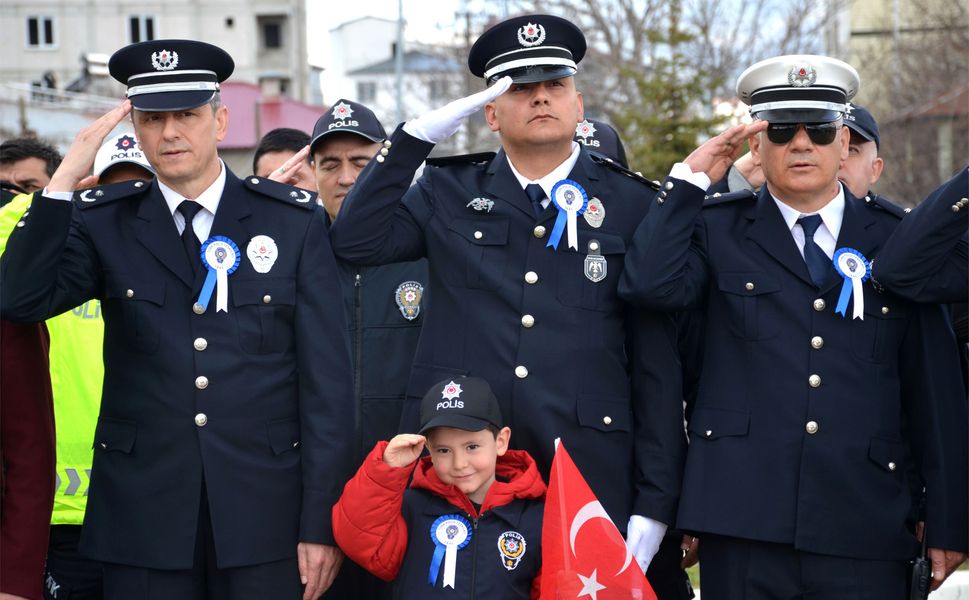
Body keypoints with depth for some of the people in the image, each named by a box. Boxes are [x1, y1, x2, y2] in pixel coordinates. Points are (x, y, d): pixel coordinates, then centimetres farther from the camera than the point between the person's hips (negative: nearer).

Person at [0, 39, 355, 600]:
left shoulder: (295, 222, 1)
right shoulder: (104, 224, 5)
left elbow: (326, 379, -1)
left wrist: (320, 522, -5)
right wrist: (65, 181, -17)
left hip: (263, 515, -1)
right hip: (143, 513, 1)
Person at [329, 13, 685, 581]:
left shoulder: (632, 206, 4)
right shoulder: (448, 193, 10)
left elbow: (658, 364, 3)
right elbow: (356, 241, -2)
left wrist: (654, 502, -2)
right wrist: (416, 135, -5)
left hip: (586, 475, -1)